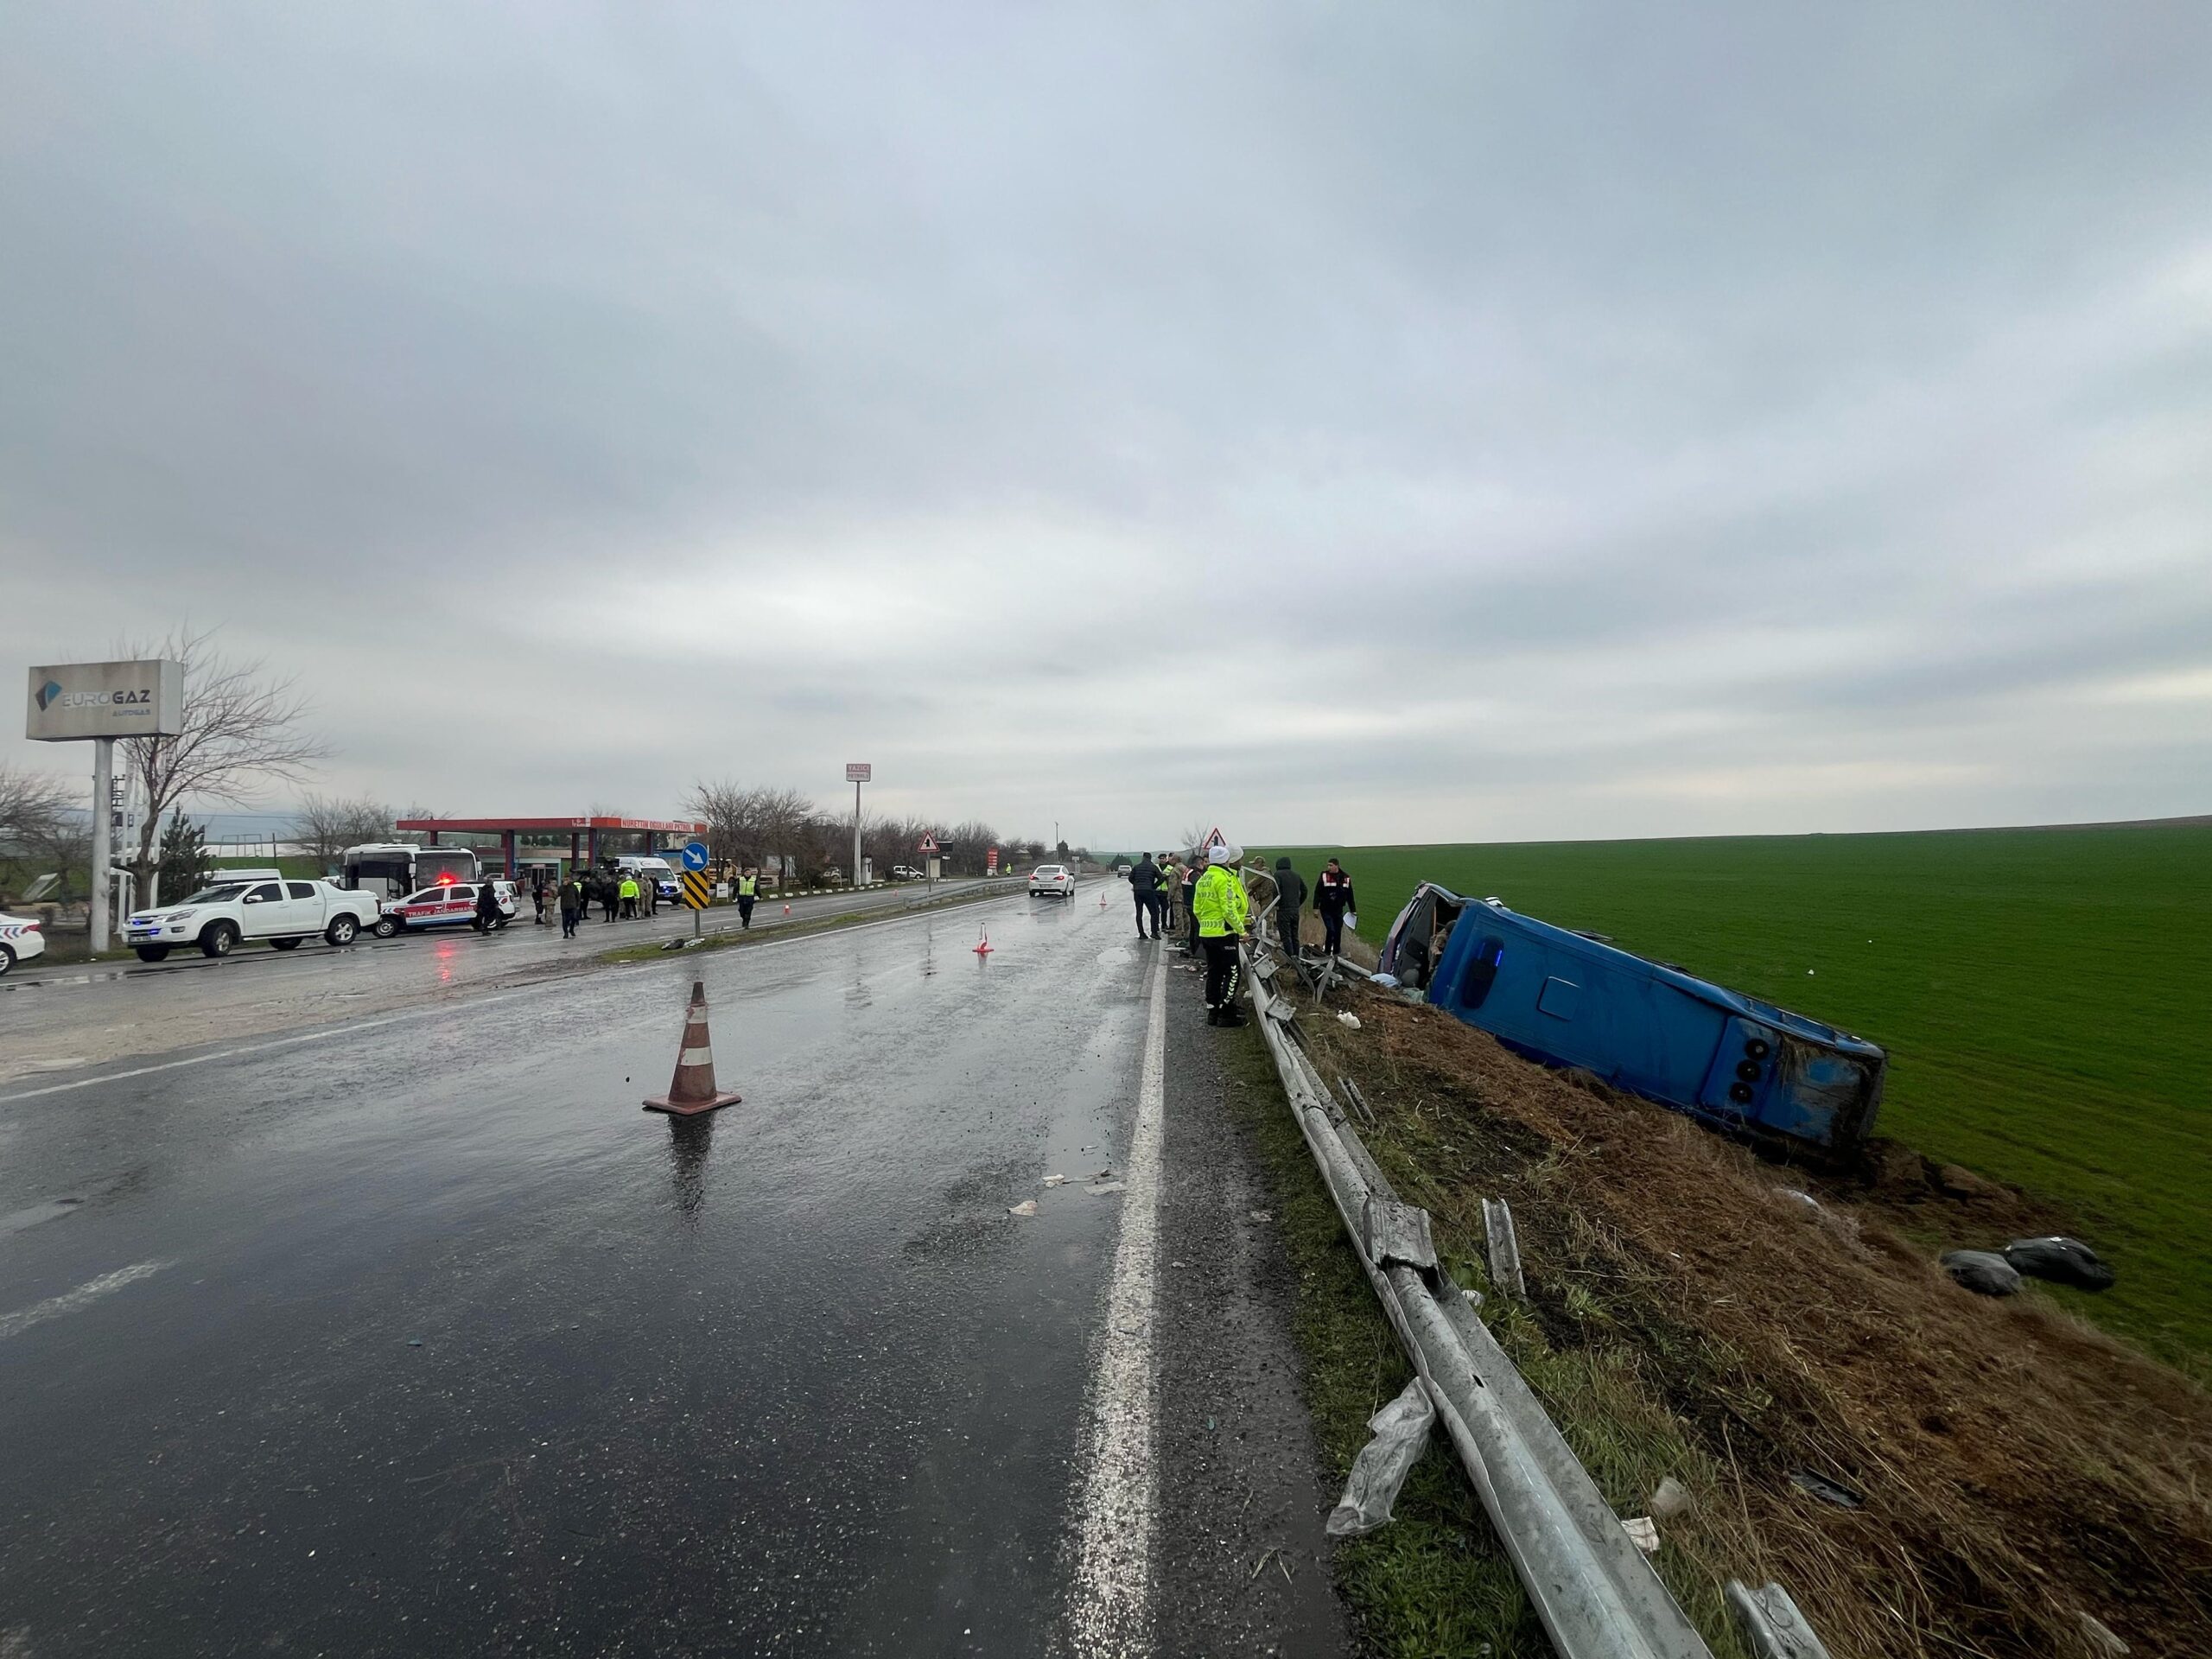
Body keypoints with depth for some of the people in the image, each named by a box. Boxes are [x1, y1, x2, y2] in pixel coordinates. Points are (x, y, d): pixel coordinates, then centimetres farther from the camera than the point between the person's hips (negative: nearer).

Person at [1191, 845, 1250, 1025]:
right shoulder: (1224, 879, -15)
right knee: (1231, 973, 0)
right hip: (1224, 933, -8)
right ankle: (1226, 1014, 0)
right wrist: (1241, 930, -13)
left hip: (1206, 934, 8)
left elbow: (1196, 909, 15)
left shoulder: (1203, 879, 11)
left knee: (1213, 973, 14)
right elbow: (1229, 910, -20)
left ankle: (1212, 1012, 19)